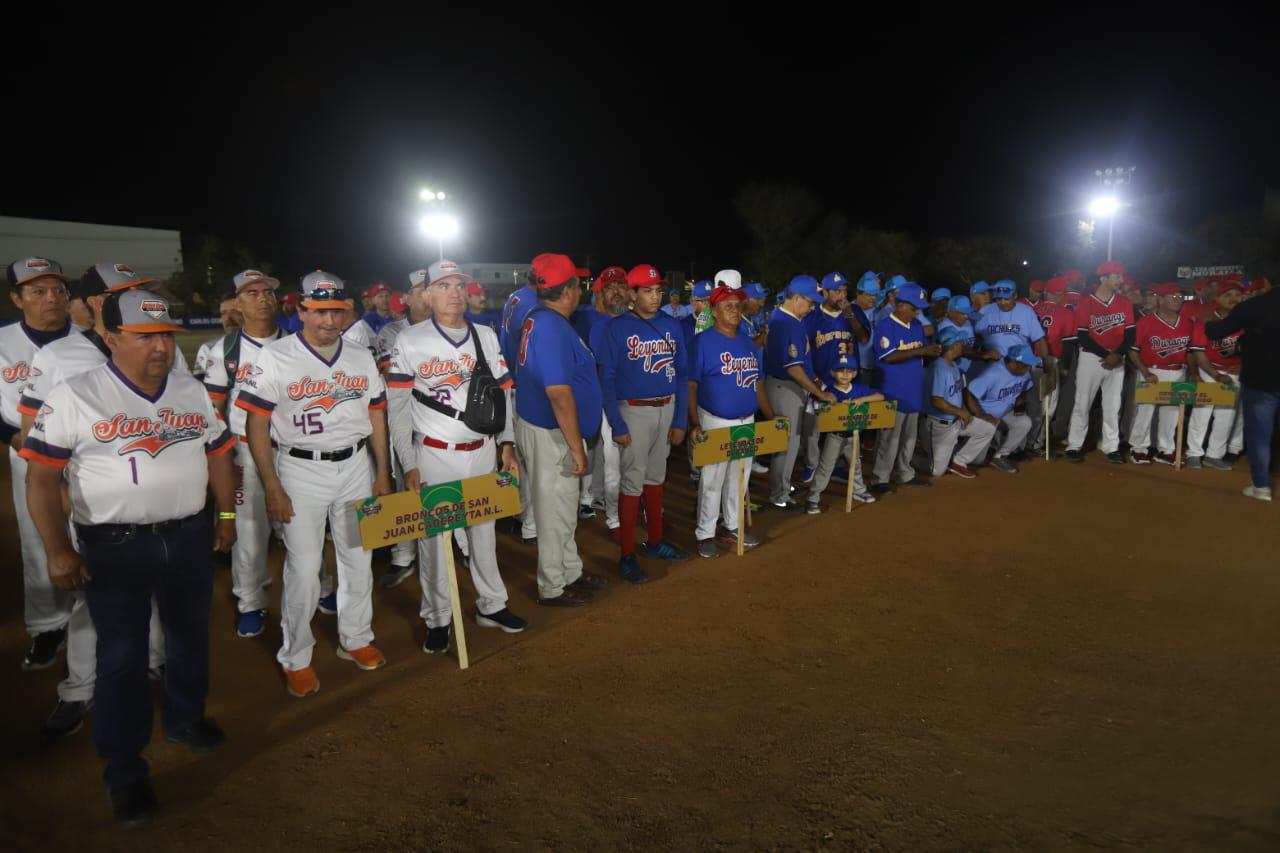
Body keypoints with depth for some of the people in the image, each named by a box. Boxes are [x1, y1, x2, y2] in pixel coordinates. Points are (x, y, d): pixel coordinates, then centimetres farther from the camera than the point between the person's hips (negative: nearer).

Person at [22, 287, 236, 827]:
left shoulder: (192, 392, 4)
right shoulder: (73, 398, -10)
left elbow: (217, 451, 13)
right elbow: (43, 477, -10)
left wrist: (227, 514, 13)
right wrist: (57, 550, -14)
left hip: (189, 538, 5)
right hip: (114, 548, -4)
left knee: (190, 635, 19)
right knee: (122, 656, 4)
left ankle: (186, 718, 43)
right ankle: (125, 772, 20)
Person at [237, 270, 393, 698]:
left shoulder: (362, 358, 6)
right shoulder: (275, 358, -7)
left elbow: (376, 417, 11)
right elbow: (256, 425, -7)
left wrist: (382, 473, 9)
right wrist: (272, 487, -11)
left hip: (356, 466, 4)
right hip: (301, 470, -4)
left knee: (358, 559, 12)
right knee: (303, 568, -2)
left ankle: (355, 638, 31)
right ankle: (295, 658, 16)